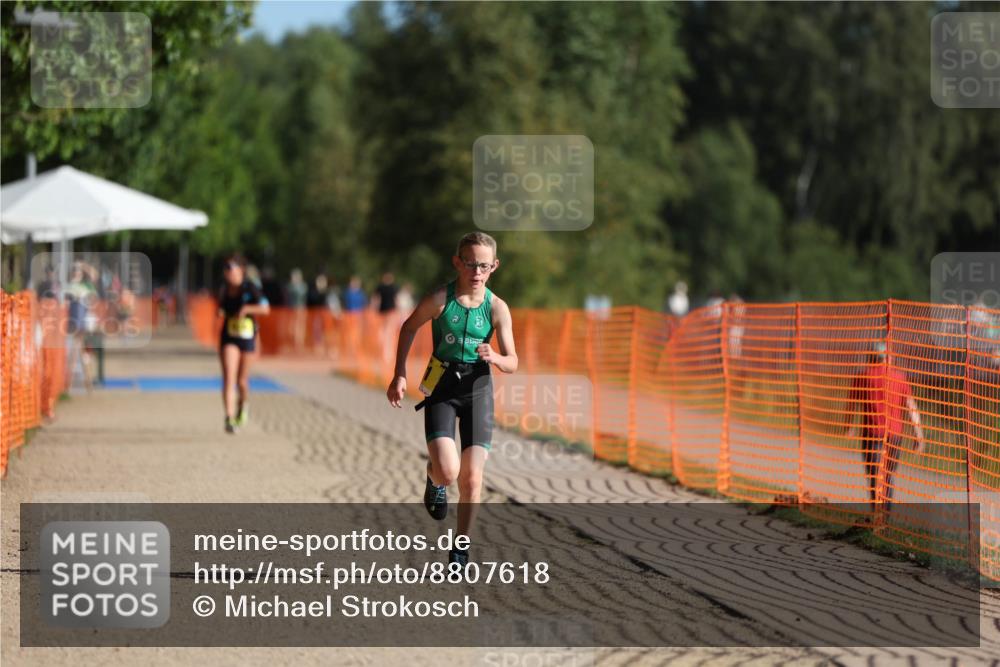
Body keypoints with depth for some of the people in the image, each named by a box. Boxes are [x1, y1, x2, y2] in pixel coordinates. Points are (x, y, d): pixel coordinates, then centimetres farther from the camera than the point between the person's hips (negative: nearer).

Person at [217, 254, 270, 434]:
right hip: (228, 338, 2)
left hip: (247, 338, -2)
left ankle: (243, 404, 46)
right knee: (229, 378, -15)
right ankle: (229, 419, -22)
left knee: (242, 380, 12)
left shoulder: (250, 288, -11)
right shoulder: (224, 290, 2)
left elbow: (265, 308, -21)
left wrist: (247, 308, -33)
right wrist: (220, 312, -2)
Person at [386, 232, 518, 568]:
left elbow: (512, 363, -3)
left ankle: (461, 547, 14)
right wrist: (400, 374, 3)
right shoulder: (439, 299, -11)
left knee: (472, 477, -2)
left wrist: (494, 357, -25)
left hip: (477, 388, 2)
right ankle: (434, 478, 22)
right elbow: (409, 328, 7)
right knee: (447, 472, -17)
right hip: (441, 387, -2)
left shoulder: (497, 308, -7)